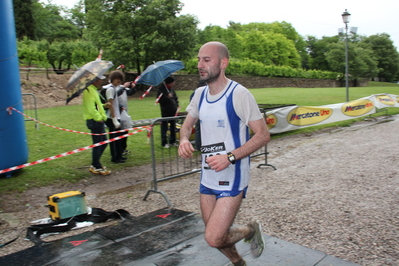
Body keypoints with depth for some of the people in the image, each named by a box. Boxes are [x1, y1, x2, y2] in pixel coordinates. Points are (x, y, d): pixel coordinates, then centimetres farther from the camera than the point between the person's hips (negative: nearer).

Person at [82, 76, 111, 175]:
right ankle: (96, 167, 8)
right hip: (95, 121, -11)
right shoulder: (89, 91, -15)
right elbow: (91, 108, -23)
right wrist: (99, 118, -18)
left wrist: (103, 105, 13)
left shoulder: (93, 90, 19)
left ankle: (95, 165, 25)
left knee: (103, 142, 16)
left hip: (98, 121, 11)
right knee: (97, 144, -3)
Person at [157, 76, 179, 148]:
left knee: (173, 127, 13)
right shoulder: (161, 90, -10)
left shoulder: (172, 89, 11)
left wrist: (177, 105, 10)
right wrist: (168, 97, -18)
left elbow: (175, 98, 22)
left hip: (173, 112, 7)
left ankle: (172, 141, 24)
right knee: (164, 127, -3)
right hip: (165, 112, -7)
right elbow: (160, 99, -18)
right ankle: (164, 143, 5)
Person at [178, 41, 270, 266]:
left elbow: (263, 135, -15)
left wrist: (230, 157, -25)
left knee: (214, 238, -11)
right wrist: (184, 140, -7)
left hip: (232, 178, -6)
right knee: (215, 235, 16)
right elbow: (187, 124, 16)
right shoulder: (200, 94, 3)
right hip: (207, 177, 7)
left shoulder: (239, 94, -16)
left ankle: (251, 230, 19)